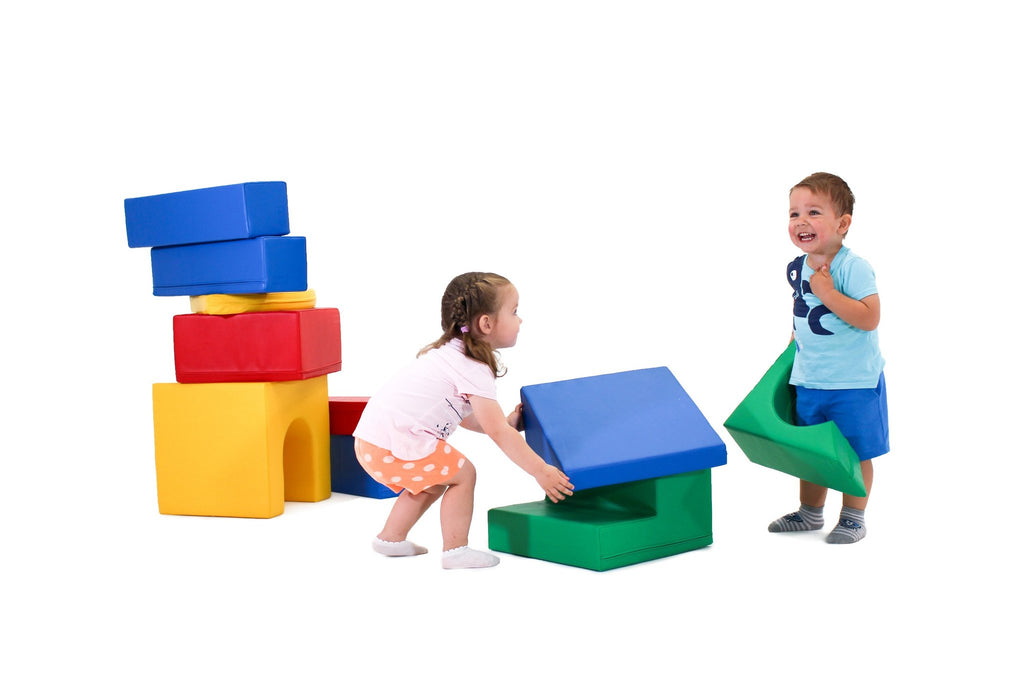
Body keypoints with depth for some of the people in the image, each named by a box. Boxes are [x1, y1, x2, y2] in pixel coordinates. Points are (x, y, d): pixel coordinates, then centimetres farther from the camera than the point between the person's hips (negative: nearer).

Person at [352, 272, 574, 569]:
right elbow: (499, 434, -13)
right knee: (462, 474, -2)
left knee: (433, 483, 25)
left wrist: (507, 422, 23)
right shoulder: (474, 369, -12)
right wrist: (541, 471, -9)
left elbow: (468, 417, 27)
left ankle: (391, 538, 35)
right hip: (393, 443, -10)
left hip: (373, 438, 10)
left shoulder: (452, 354, 19)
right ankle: (456, 551, 3)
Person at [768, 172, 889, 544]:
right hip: (809, 381, 7)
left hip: (854, 382, -6)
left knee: (855, 453, 7)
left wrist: (827, 292, -29)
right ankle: (810, 512, 33)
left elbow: (869, 318, -28)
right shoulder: (797, 268, 3)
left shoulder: (854, 267, -19)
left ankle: (853, 517, 23)